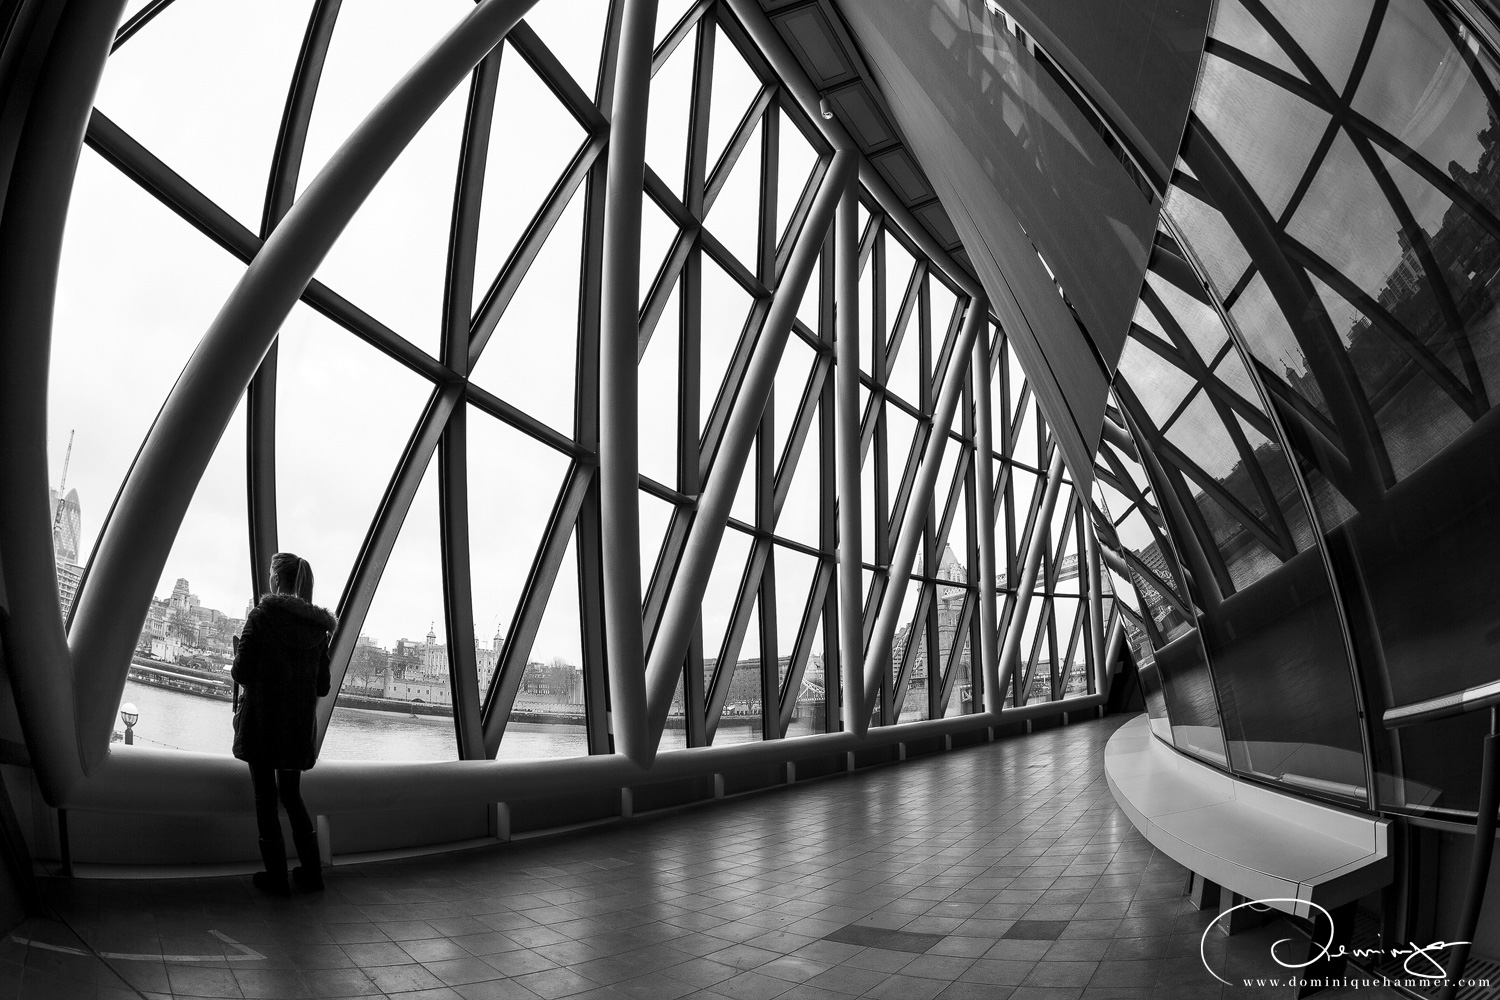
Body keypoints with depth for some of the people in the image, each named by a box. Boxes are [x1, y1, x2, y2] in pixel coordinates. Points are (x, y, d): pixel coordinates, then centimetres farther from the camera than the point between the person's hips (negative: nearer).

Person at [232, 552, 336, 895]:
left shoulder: (261, 616, -10)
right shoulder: (318, 626, 3)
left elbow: (241, 673, -11)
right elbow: (322, 686, 5)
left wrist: (241, 642, 6)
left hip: (261, 722, -4)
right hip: (300, 726, 4)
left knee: (266, 799, 7)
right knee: (292, 796, 18)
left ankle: (276, 877, 11)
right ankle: (311, 871, 20)